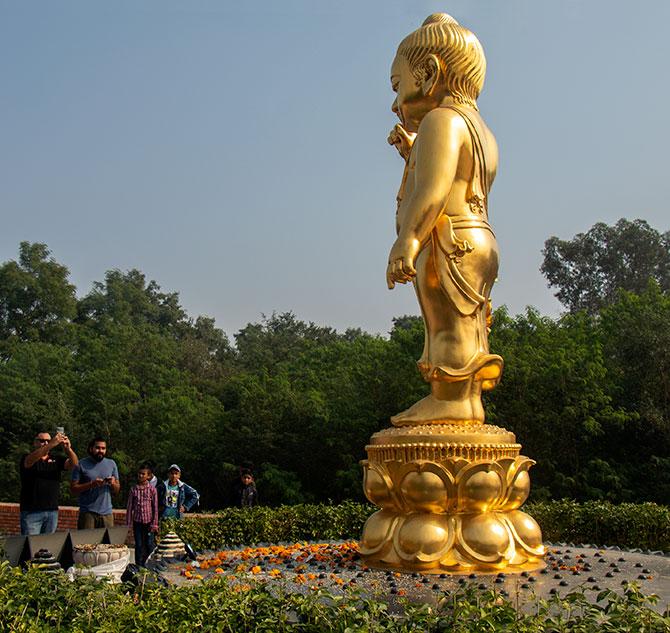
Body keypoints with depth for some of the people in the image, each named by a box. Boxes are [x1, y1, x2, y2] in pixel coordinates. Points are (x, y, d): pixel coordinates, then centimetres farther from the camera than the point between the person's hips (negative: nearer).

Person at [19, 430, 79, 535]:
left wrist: (68, 448, -27)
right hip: (31, 512, -4)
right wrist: (51, 444, -36)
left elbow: (74, 463, -5)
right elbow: (30, 460, -23)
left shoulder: (57, 459, 11)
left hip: (52, 511, 4)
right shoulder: (26, 458, 1)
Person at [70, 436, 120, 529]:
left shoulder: (111, 464, 10)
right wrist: (91, 484, -19)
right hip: (87, 513, -3)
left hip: (107, 513, 3)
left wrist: (113, 484, -9)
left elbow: (117, 491, 13)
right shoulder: (82, 465, 0)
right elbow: (73, 488, -6)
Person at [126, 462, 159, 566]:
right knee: (139, 545, 6)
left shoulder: (152, 489, -4)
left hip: (148, 521, -1)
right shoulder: (134, 489, 0)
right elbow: (130, 507, 4)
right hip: (137, 521, 1)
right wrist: (129, 523, 2)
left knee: (149, 544, 4)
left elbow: (155, 507, -2)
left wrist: (154, 523, -5)